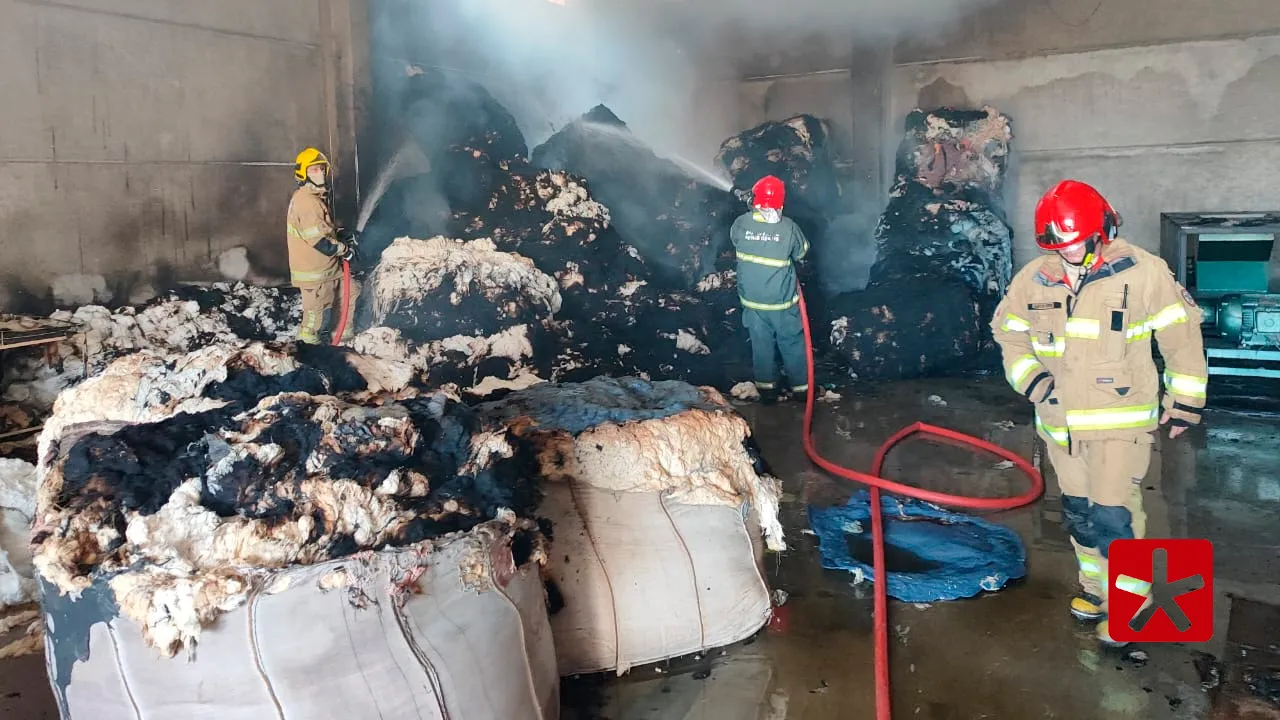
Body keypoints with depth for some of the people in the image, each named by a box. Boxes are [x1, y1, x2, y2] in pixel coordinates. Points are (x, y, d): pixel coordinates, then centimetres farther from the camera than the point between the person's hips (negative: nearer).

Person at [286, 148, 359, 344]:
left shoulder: (317, 197, 13)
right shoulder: (305, 201, -22)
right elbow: (318, 239, -25)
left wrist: (341, 236, 5)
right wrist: (344, 249, -13)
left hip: (326, 267, 10)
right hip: (313, 271, -10)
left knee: (350, 292, 20)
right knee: (317, 312, 1)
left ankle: (344, 333, 32)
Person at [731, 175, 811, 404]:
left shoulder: (740, 224, -13)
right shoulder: (788, 227, -17)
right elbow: (801, 252, 1)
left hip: (752, 299, 2)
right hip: (782, 299, -2)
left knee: (761, 344, 17)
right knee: (793, 343, 15)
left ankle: (767, 388, 28)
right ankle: (801, 387, 27)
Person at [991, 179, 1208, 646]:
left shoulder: (1143, 272, -11)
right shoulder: (1035, 278, -1)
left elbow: (1181, 334, -4)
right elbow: (1007, 331, 12)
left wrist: (1184, 403, 0)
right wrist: (1029, 377, -3)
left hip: (1120, 420, -4)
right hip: (1060, 421, 5)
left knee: (1112, 514, -9)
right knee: (1078, 511, 16)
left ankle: (1127, 598, 12)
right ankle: (1096, 585, 36)